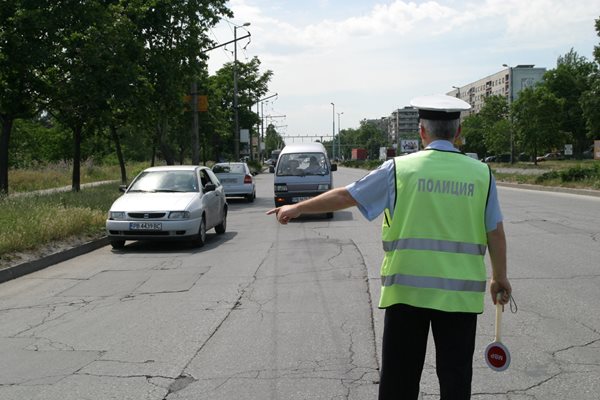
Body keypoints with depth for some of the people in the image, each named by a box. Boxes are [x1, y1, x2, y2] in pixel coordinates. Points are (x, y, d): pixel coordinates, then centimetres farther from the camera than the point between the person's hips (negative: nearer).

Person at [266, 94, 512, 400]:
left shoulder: (400, 168, -3)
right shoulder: (481, 173, 1)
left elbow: (345, 196, 3)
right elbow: (496, 233, 4)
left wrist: (296, 208, 15)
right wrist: (500, 278, 19)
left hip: (407, 288, -1)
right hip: (460, 292, 1)